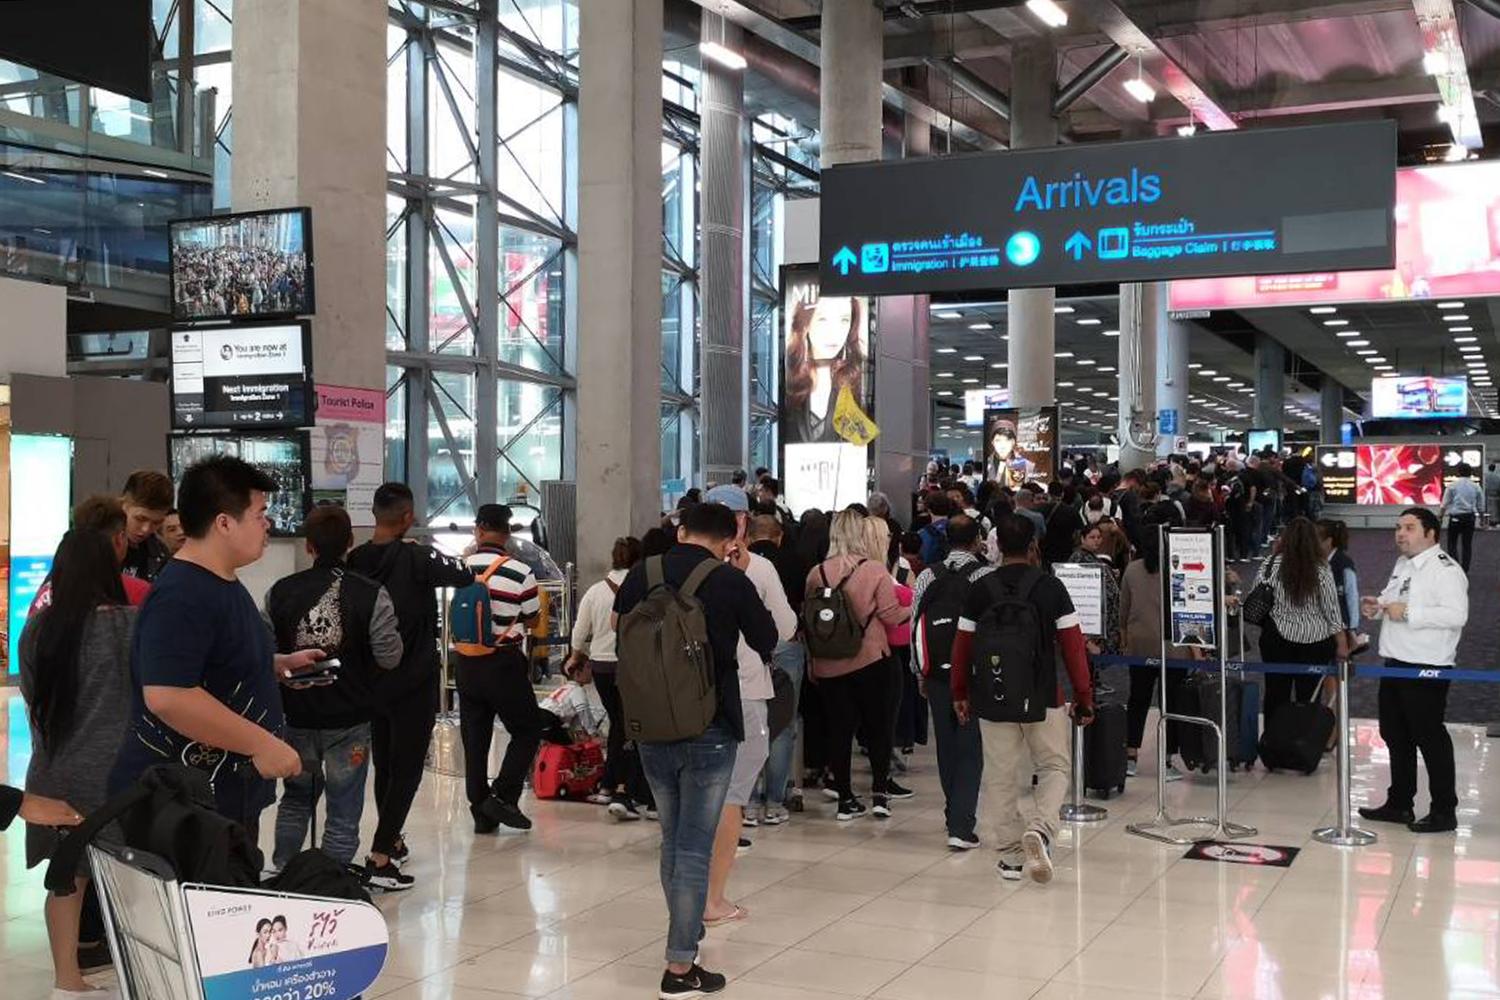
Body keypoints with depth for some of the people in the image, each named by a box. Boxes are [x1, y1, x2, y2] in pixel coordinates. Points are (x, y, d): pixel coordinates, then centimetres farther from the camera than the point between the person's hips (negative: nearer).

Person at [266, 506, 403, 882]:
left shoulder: (280, 592, -5)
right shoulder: (371, 594, -13)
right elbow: (389, 657, -12)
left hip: (296, 715, 3)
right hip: (349, 719, -3)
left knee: (297, 795, 24)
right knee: (344, 808, 7)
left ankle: (282, 872, 31)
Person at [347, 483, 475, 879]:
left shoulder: (355, 562, -4)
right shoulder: (417, 558, -16)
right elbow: (465, 576, -4)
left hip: (371, 682, 5)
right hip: (414, 682, -5)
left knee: (383, 765, 18)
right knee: (407, 768, 1)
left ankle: (391, 840, 31)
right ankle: (379, 855, -7)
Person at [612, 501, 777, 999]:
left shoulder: (642, 573, -1)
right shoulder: (731, 582, -10)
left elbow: (618, 624, 17)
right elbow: (767, 642, 5)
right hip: (710, 732, -4)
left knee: (671, 840, 19)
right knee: (695, 847, 0)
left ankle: (686, 934, 30)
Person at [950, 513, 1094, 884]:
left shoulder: (979, 590, -1)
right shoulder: (1051, 587, -5)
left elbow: (963, 645, 3)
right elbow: (1073, 645, -5)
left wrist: (959, 692, 16)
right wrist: (1084, 697, 3)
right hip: (1044, 697, -1)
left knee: (1003, 777, 10)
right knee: (1054, 768, 12)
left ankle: (1011, 855, 16)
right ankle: (1040, 828, -13)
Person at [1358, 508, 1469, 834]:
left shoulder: (1445, 569, -14)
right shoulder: (1402, 565, 16)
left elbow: (1456, 614, -25)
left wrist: (1408, 612, -25)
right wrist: (1378, 607, 9)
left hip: (1427, 668, -10)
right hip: (1396, 662, 10)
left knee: (1430, 737, -3)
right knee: (1395, 735, 16)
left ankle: (1444, 811, 8)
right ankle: (1400, 803, 28)